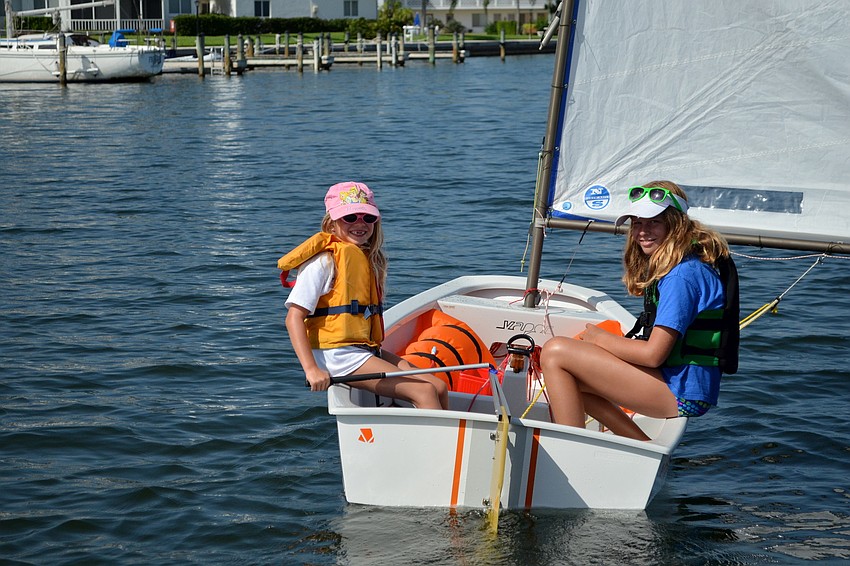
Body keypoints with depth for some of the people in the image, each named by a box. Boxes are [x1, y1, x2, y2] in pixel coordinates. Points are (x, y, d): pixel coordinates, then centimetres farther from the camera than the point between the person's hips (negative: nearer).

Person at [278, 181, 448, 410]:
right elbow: (294, 317, -15)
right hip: (338, 355, -9)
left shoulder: (368, 259, 18)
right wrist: (311, 369, -25)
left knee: (439, 388, -3)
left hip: (365, 349, 9)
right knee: (424, 392, -17)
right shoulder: (324, 260, -9)